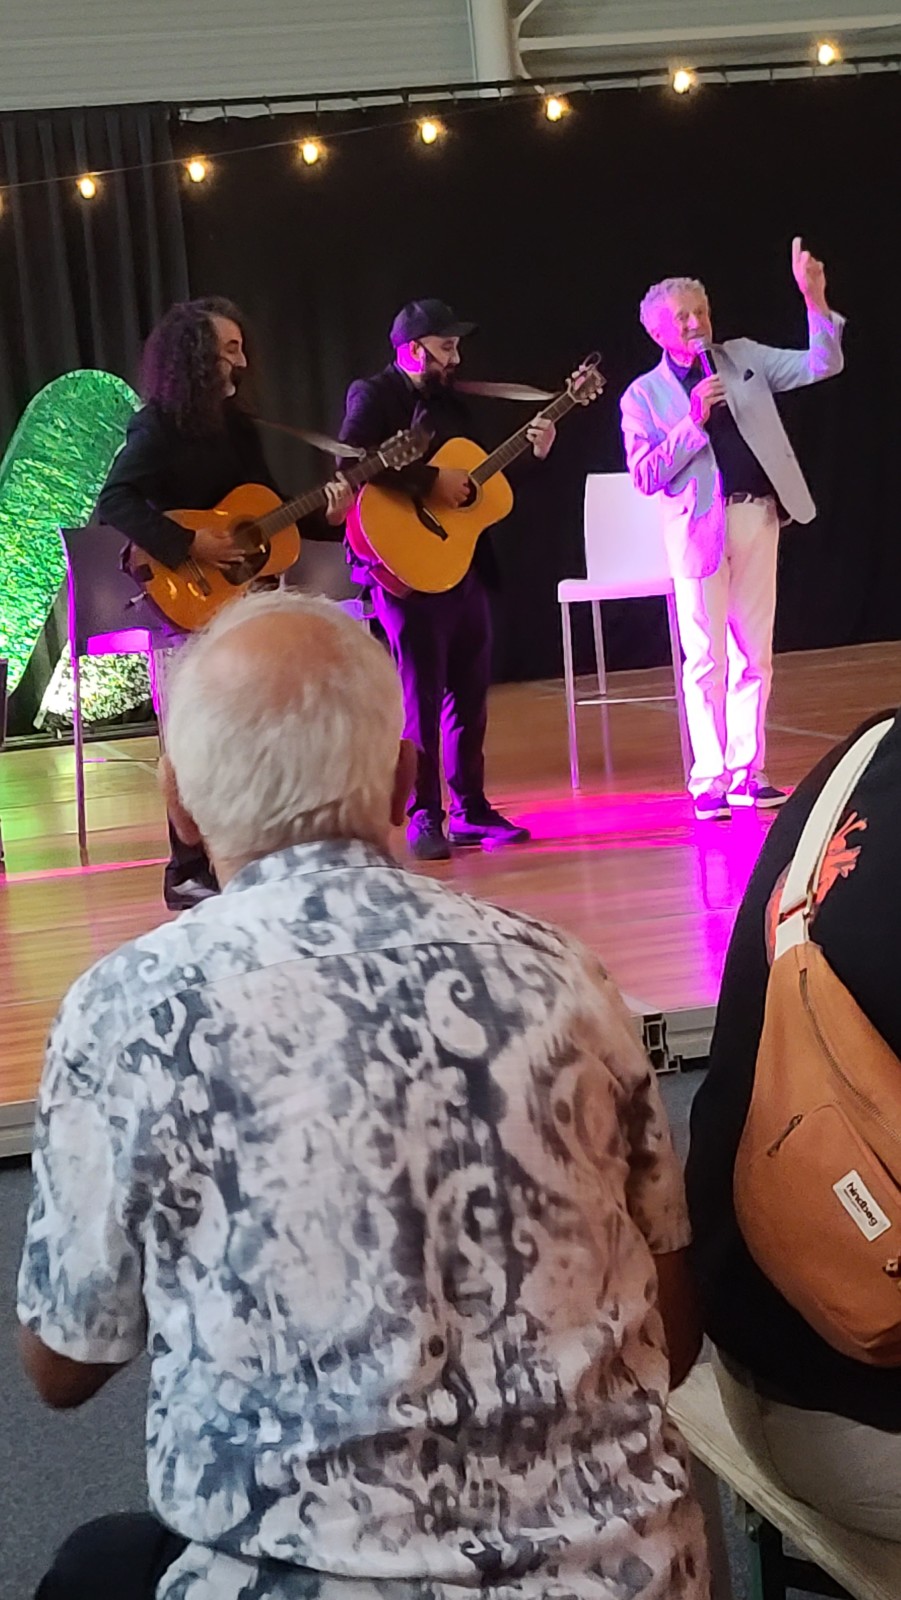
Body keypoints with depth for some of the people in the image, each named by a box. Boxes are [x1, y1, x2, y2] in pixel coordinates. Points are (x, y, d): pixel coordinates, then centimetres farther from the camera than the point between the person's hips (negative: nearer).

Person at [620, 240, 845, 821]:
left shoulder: (744, 359, 10)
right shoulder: (643, 396, 2)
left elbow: (821, 366, 5)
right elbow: (645, 475, -7)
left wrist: (815, 300, -8)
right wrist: (693, 421, -15)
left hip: (757, 517, 4)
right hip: (700, 527, -3)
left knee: (755, 654, 6)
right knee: (706, 658, -3)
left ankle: (748, 771, 13)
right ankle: (709, 779, 3)